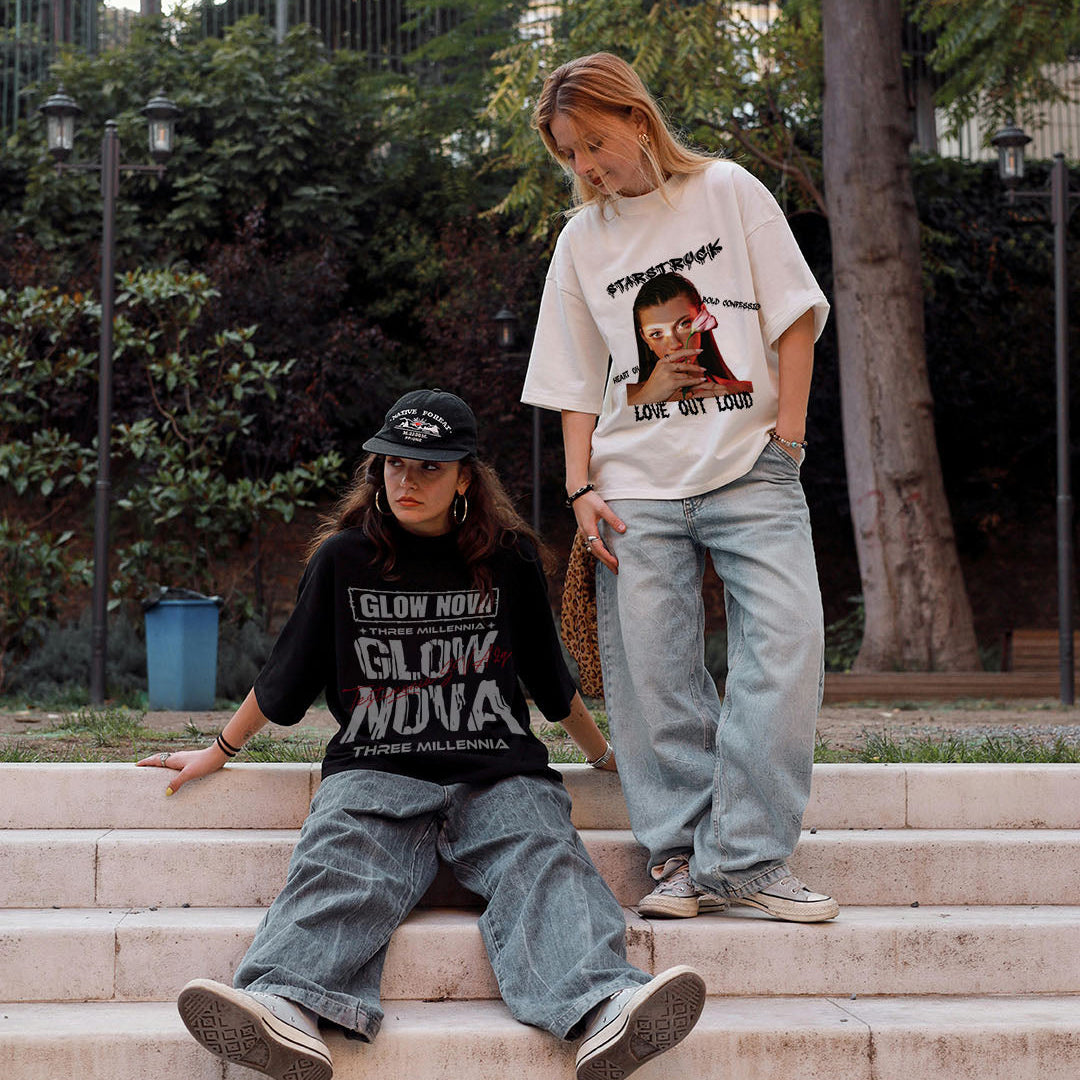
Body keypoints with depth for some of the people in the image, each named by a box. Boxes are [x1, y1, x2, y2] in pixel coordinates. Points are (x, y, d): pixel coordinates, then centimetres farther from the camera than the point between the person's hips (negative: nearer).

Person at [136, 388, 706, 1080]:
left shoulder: (509, 557, 12)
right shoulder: (344, 557, 12)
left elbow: (551, 681, 25)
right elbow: (284, 680, 23)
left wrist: (602, 754, 33)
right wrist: (218, 753, 28)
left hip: (498, 772, 0)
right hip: (377, 768, 0)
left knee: (543, 864, -31)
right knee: (341, 866, -32)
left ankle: (603, 1009, -58)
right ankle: (288, 1009, -60)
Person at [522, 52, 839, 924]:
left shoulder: (728, 192, 7)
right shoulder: (581, 241, 13)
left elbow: (794, 317, 5)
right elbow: (577, 383, 14)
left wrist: (787, 438, -3)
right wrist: (581, 489, 2)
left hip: (751, 469, -2)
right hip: (636, 484, 2)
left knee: (786, 642, -14)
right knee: (653, 673, -4)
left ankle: (746, 858, -8)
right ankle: (680, 855, 6)